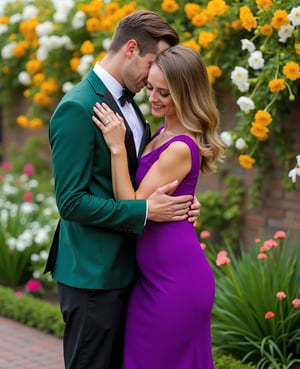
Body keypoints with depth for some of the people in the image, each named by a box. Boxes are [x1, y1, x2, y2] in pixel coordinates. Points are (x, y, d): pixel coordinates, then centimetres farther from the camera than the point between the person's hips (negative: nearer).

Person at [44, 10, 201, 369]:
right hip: (93, 274, -9)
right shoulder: (77, 108, -17)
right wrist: (144, 211, -22)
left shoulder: (128, 106, 11)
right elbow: (71, 201, -20)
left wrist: (179, 204, -2)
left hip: (124, 269, 9)